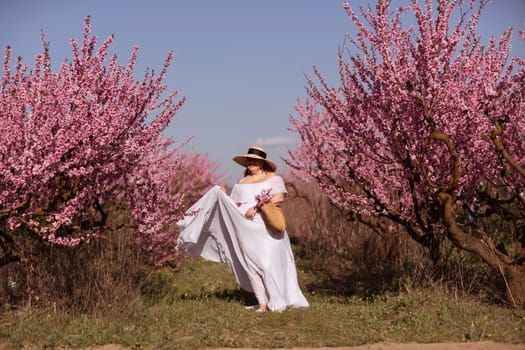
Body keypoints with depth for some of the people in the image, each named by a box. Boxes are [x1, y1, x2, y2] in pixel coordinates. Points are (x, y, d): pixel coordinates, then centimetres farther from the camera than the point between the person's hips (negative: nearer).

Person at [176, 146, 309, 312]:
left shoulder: (273, 178, 5)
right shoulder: (241, 183, 19)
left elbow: (279, 198, -11)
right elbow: (234, 205, 17)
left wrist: (257, 206, -18)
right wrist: (223, 197, -1)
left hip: (268, 228, -4)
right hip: (247, 229, 4)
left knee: (269, 264, -10)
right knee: (251, 265, -3)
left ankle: (277, 301, -1)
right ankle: (262, 303, 0)